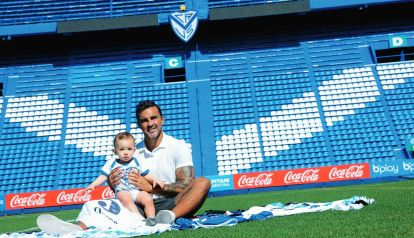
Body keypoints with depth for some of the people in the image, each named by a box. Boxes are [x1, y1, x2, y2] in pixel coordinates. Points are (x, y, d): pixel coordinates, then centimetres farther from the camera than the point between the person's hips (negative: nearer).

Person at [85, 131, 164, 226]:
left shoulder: (137, 162, 13)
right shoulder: (111, 163, 10)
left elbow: (146, 175, 15)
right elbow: (103, 176, 12)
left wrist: (155, 180, -3)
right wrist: (92, 185, -2)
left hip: (137, 190, 2)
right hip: (122, 191, -2)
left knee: (148, 199, -26)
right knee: (126, 198, -35)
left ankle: (151, 219, -19)